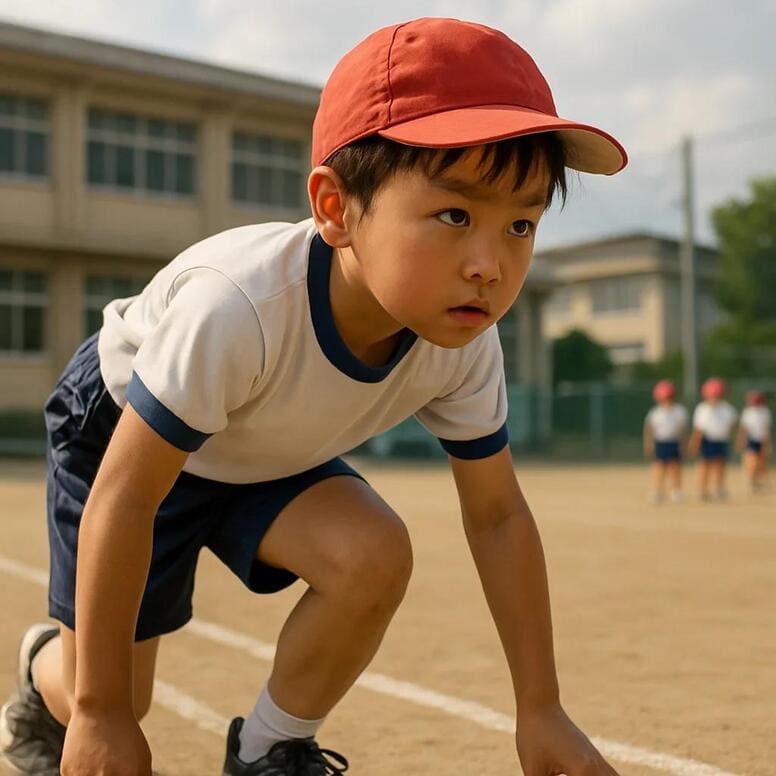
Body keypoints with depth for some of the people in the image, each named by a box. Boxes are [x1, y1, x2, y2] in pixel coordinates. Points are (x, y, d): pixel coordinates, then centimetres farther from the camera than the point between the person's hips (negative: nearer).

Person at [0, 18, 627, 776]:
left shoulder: (464, 345, -25)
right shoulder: (239, 305, -42)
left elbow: (497, 515, -13)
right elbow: (124, 499, -34)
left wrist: (540, 709, -13)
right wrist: (101, 711, -26)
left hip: (273, 454, 4)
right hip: (119, 425, -4)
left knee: (374, 555, -23)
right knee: (102, 703, -1)